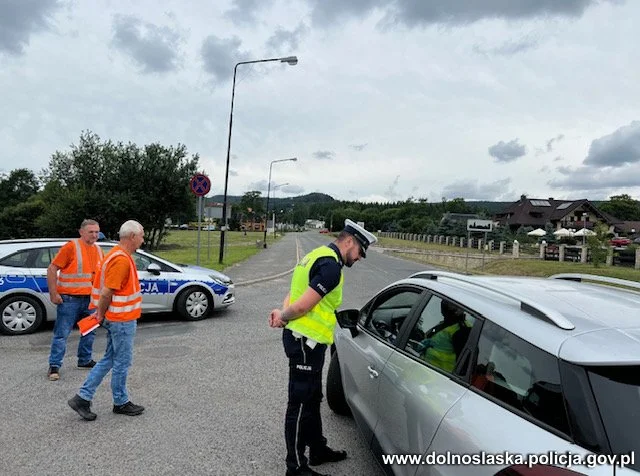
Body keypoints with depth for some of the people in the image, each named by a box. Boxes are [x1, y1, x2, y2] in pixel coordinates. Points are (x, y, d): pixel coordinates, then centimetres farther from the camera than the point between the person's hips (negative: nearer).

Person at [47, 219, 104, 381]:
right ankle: (54, 366, 8)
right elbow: (52, 269, -10)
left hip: (90, 299, 7)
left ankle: (85, 360, 30)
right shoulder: (71, 246, -10)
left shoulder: (98, 250, 9)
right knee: (62, 333, -1)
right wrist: (53, 294, -14)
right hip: (69, 299, -7)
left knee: (90, 331, 16)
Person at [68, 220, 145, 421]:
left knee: (109, 359, 17)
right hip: (122, 320, -10)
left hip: (118, 319, 10)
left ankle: (83, 397, 21)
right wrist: (101, 315, -9)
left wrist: (102, 313, 17)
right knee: (122, 362, 6)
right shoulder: (121, 260, -23)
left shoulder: (118, 255, 10)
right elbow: (106, 293, -24)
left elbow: (106, 289, 16)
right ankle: (121, 403, 21)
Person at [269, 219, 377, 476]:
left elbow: (294, 293, 11)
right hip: (306, 341, -10)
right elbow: (303, 305, -24)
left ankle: (318, 449, 38)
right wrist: (283, 317, -6)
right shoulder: (331, 266, -20)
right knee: (300, 403, 2)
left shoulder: (318, 255, 13)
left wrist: (283, 314, -6)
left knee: (312, 399, 22)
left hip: (302, 338, 10)